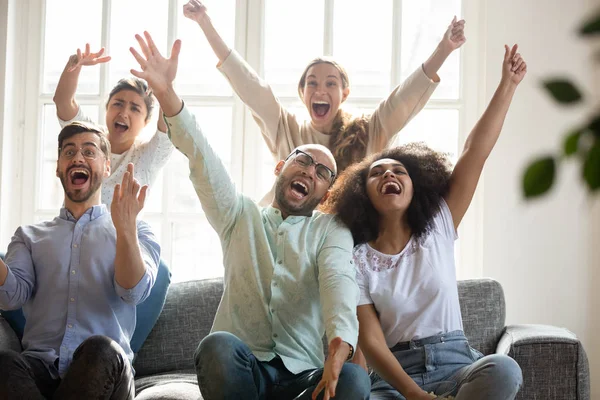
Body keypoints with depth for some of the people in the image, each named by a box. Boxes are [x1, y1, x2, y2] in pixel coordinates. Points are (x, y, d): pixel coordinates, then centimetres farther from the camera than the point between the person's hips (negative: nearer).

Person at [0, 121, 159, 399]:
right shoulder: (29, 236, 22)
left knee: (101, 350, -38)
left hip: (103, 369, 0)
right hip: (40, 366, 0)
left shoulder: (136, 234, 16)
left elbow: (134, 292, -5)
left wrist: (126, 229, -22)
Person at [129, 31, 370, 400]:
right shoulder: (241, 216, 17)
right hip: (240, 369, 1)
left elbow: (338, 282, -7)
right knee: (218, 345, -35)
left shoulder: (331, 230, 13)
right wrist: (165, 92, -14)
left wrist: (339, 349, -29)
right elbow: (203, 161, 2)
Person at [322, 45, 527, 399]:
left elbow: (476, 151, 2)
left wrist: (508, 85, -1)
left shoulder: (437, 228, 7)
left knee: (503, 370, -33)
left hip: (454, 362, 3)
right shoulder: (357, 260, 2)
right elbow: (370, 339, -7)